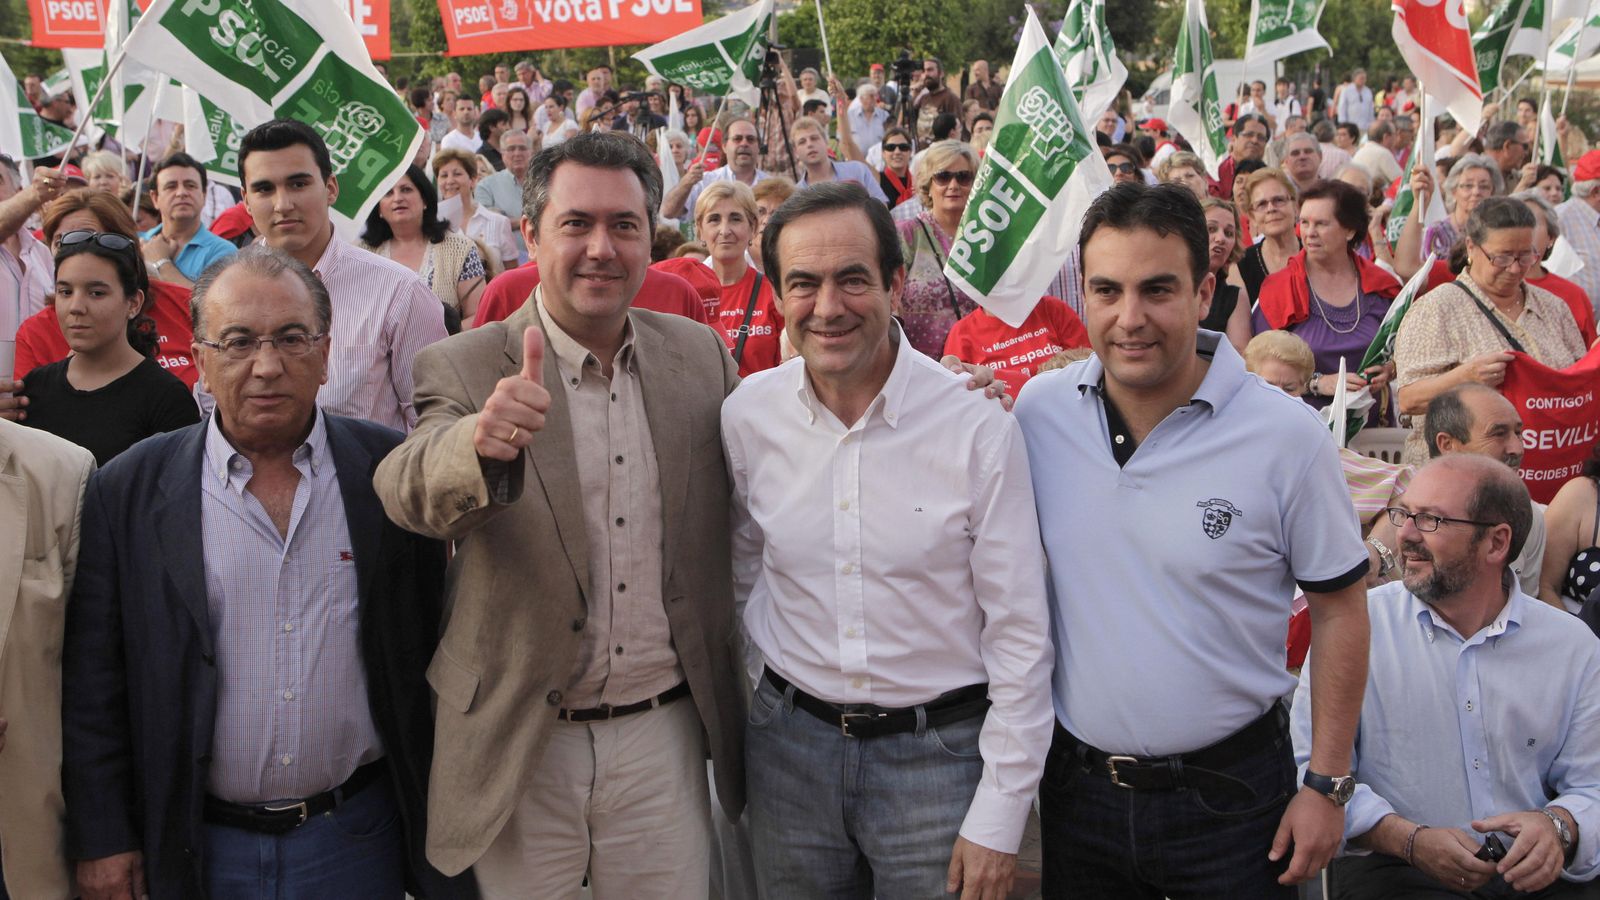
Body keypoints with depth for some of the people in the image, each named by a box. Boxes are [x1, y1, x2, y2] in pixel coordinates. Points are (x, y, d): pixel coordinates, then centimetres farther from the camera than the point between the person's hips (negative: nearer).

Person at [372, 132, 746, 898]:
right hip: (520, 749, -2)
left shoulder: (701, 355, 2)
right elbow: (410, 493, -27)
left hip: (665, 739, 3)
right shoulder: (463, 369, -8)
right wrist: (483, 442, -49)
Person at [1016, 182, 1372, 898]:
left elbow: (1339, 608, -5)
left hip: (1230, 791, -2)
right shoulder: (1037, 411, -6)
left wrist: (1326, 784, -5)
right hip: (1077, 782, 3)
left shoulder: (1288, 436, -13)